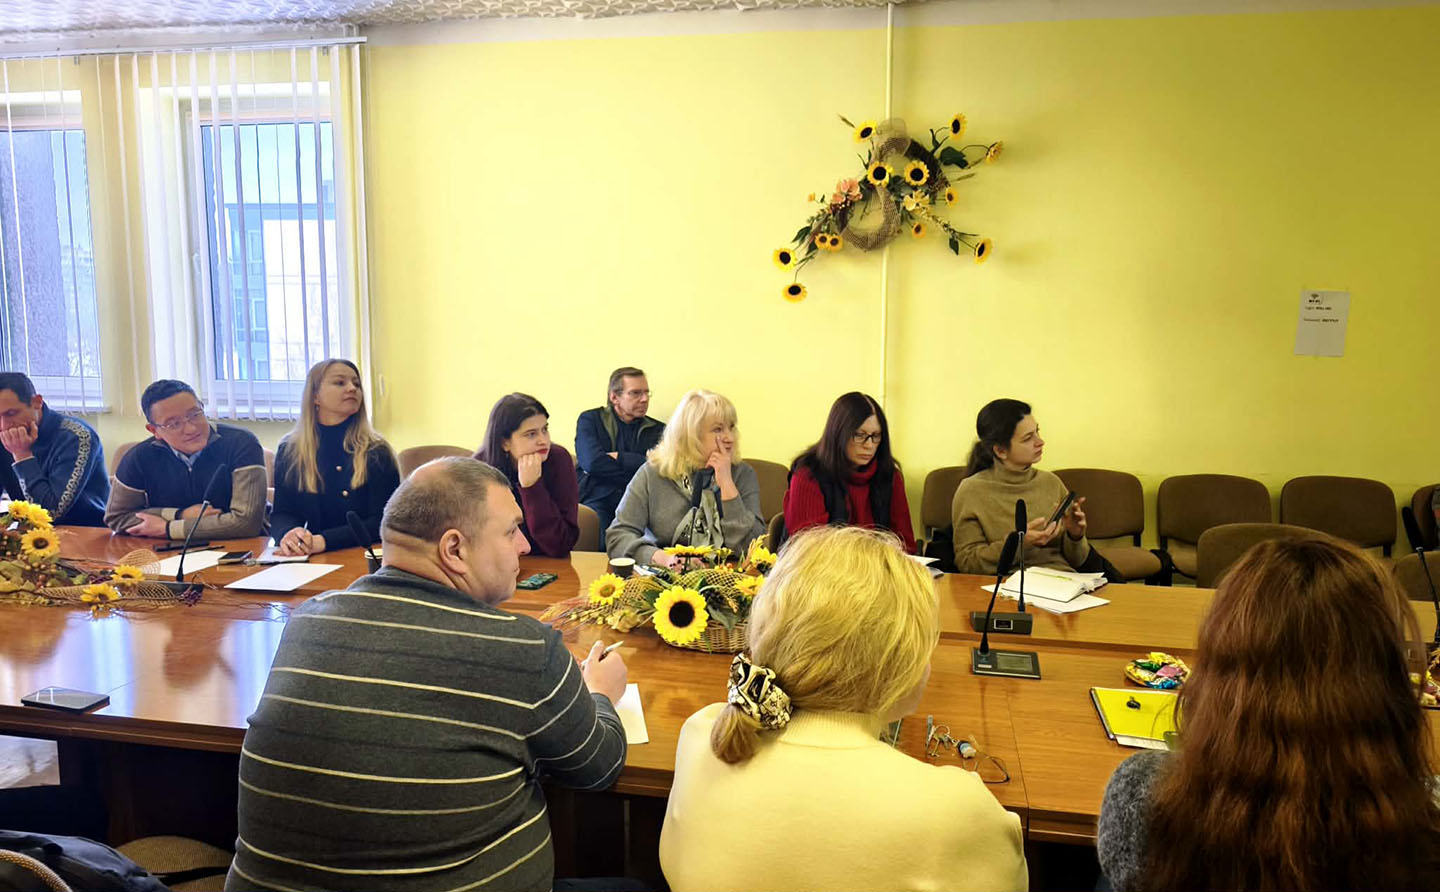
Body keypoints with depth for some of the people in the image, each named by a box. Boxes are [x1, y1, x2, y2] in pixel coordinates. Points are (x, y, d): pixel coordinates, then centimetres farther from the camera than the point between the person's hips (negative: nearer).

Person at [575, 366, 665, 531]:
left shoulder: (657, 429, 16)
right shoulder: (590, 419, 10)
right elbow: (592, 462, -7)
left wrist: (616, 457, -4)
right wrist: (635, 466, -3)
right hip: (596, 500, -1)